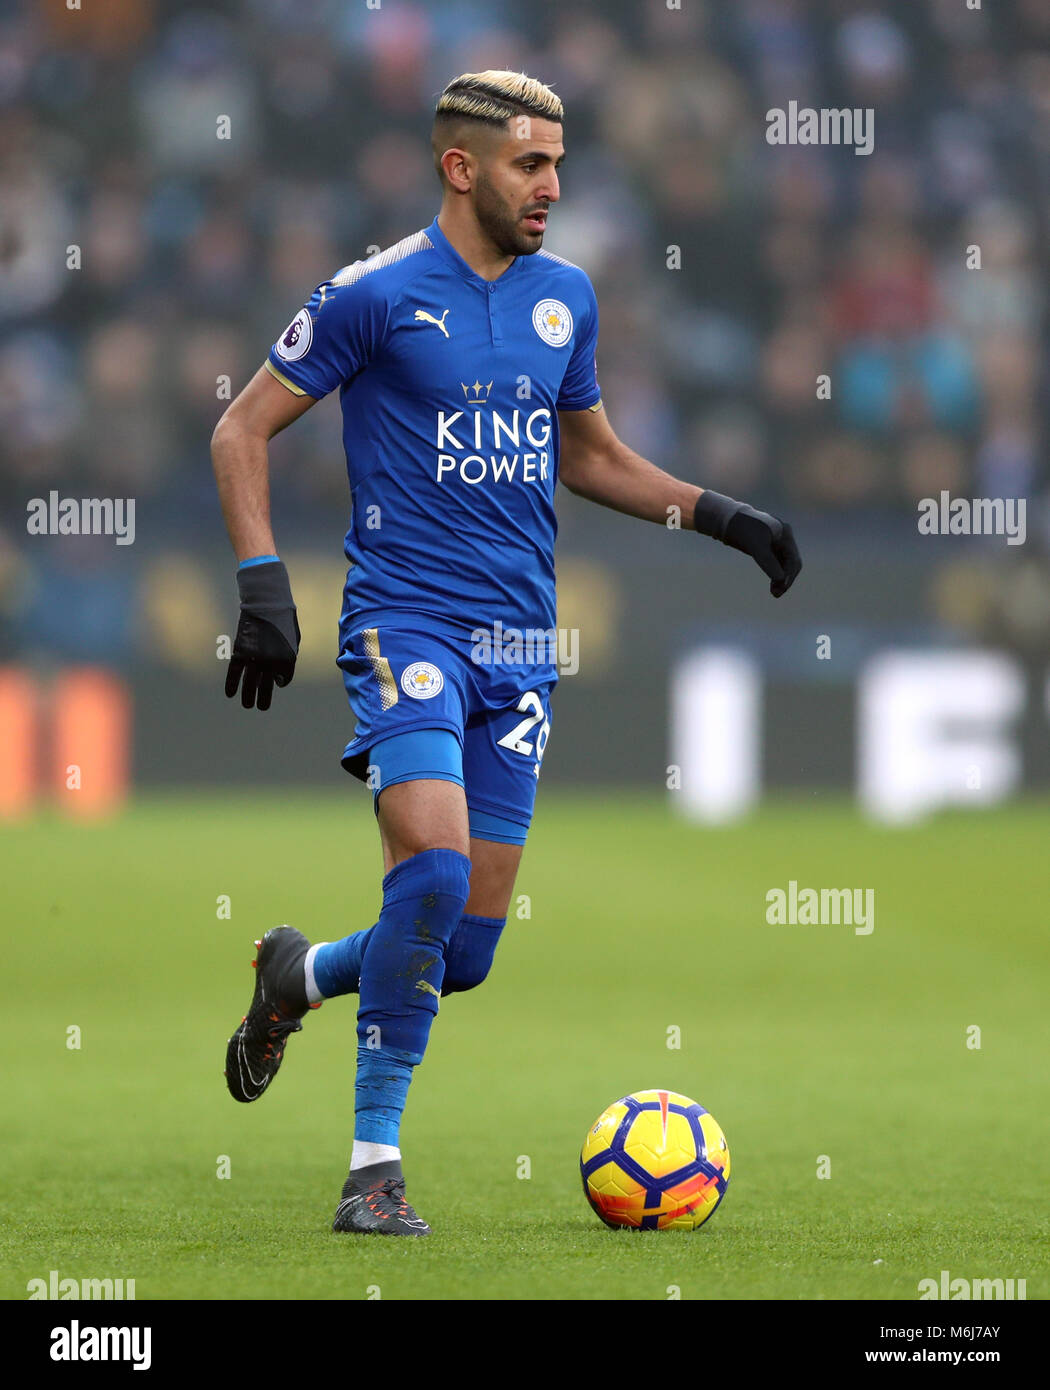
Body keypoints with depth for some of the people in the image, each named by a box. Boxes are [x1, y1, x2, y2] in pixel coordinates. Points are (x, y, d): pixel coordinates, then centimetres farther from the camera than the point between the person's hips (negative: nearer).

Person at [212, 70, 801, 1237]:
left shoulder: (564, 298, 11)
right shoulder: (378, 295, -7)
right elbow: (242, 429, -2)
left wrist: (716, 515, 13)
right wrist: (262, 580, -13)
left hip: (520, 646, 6)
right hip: (405, 623, -6)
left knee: (467, 948, 3)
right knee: (434, 870, -24)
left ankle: (299, 977, 35)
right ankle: (374, 1165, -12)